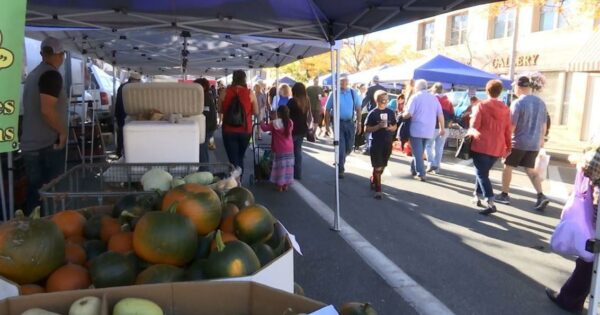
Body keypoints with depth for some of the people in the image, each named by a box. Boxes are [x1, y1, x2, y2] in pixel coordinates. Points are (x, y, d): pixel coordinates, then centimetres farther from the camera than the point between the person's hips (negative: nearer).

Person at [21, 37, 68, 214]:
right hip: (48, 144, -8)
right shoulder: (52, 75, -12)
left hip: (30, 144, 8)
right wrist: (62, 132, -11)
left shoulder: (33, 74, 16)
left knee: (34, 190, 12)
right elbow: (47, 110, -23)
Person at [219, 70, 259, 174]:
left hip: (229, 130, -1)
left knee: (233, 160, 3)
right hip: (245, 130, 1)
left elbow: (220, 110, 9)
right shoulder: (250, 93, -5)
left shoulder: (225, 92, -4)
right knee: (240, 158, 20)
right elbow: (256, 112, 1)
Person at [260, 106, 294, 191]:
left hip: (280, 150, -4)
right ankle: (285, 185, 17)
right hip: (289, 149, 4)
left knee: (280, 166, 3)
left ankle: (279, 186, 7)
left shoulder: (275, 123, -13)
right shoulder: (290, 123, -1)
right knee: (288, 166, 10)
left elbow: (265, 128, -5)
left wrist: (262, 123, 17)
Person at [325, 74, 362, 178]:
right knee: (340, 147, -3)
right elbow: (327, 110, -1)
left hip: (350, 123, 3)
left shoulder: (353, 93, 1)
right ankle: (340, 170, 7)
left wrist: (359, 122, 0)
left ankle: (340, 161, 41)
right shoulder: (334, 94, -5)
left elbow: (358, 108, 5)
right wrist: (327, 125, -4)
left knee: (349, 147, 11)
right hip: (338, 123, -3)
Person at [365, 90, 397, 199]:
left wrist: (391, 127, -7)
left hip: (388, 143, 5)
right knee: (377, 167, -3)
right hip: (376, 143, -5)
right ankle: (378, 189, 4)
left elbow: (395, 126, 15)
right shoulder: (373, 113, -7)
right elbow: (367, 129, -8)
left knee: (382, 166, 15)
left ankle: (373, 181, 38)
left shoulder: (390, 112, 6)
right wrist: (378, 126, -21)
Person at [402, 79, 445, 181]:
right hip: (429, 130, 5)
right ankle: (413, 169, 27)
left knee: (417, 153, 1)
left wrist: (402, 116, 5)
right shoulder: (434, 98, 10)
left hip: (417, 129, -5)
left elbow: (408, 114, -16)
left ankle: (421, 174, -1)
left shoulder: (415, 97, -6)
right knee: (420, 152, 19)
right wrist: (442, 128, 15)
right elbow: (440, 114, 8)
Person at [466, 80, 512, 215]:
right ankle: (477, 196, 30)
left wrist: (469, 133, 9)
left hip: (482, 146, -5)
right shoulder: (505, 109, 6)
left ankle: (491, 204, -14)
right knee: (483, 172, 21)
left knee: (481, 174, -3)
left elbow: (474, 127, -12)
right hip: (497, 148, 5)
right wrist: (508, 146, 18)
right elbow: (507, 130, 9)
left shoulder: (481, 106, -7)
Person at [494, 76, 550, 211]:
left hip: (518, 142, -6)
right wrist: (541, 139, 23)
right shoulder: (541, 102, 5)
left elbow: (511, 125, -16)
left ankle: (504, 195, 16)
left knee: (508, 167, 10)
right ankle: (541, 196, 0)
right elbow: (544, 125, 12)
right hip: (534, 143, 6)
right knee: (530, 169, 14)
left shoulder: (518, 103, -15)